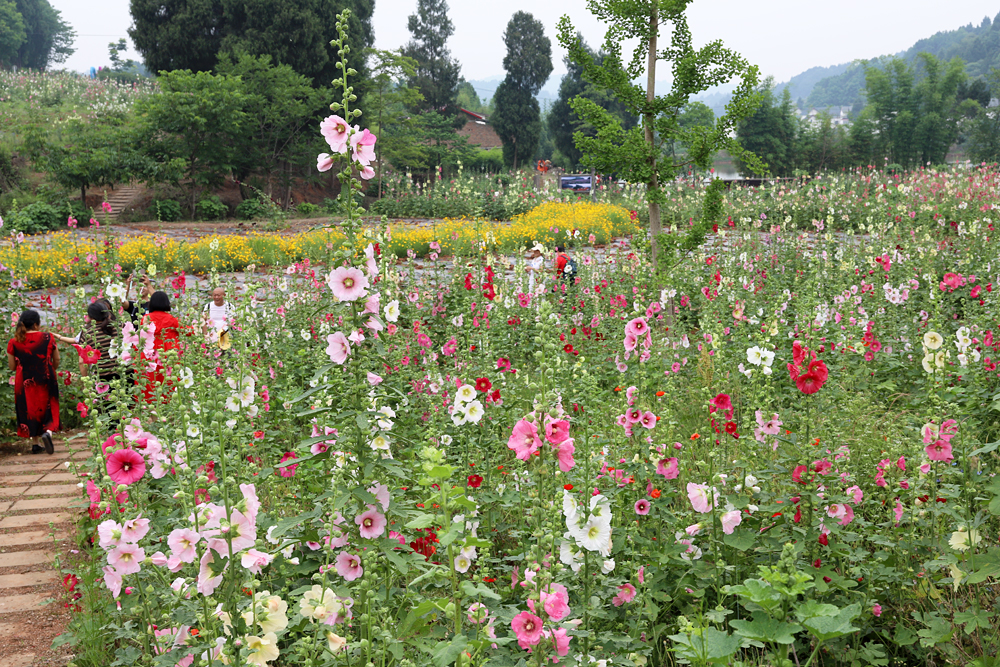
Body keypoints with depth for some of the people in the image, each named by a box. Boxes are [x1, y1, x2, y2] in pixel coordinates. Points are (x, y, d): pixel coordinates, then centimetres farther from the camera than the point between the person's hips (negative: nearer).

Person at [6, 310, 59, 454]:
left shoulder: (14, 343, -6)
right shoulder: (48, 338, -7)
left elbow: (12, 366, 0)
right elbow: (56, 361, 1)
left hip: (24, 383, 1)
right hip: (46, 381, -1)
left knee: (30, 410, 13)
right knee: (47, 408, 12)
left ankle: (35, 443, 16)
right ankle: (48, 432, -15)